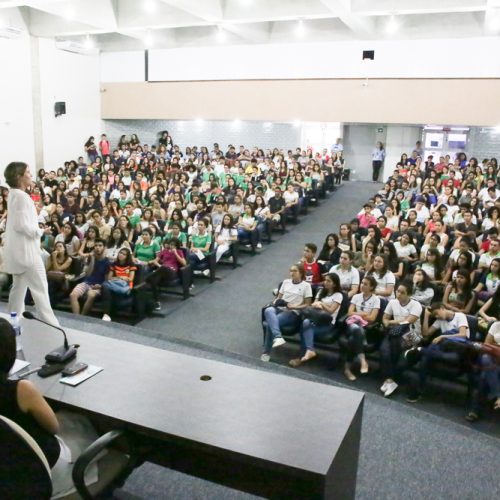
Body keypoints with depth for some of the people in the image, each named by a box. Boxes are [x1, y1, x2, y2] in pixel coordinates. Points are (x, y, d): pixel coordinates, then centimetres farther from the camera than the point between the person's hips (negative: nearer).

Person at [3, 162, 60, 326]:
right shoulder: (21, 196, -18)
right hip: (25, 248, -10)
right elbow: (21, 224, -23)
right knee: (40, 288, -8)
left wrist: (36, 230, 11)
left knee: (19, 287, 15)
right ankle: (51, 324, -5)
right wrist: (39, 231, -10)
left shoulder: (15, 194, 13)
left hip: (20, 249, 10)